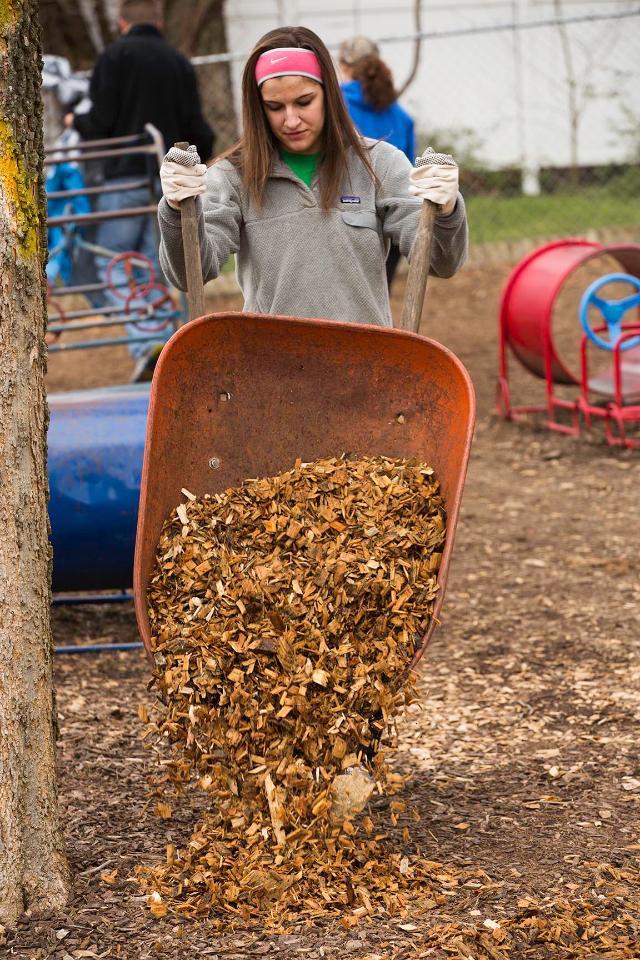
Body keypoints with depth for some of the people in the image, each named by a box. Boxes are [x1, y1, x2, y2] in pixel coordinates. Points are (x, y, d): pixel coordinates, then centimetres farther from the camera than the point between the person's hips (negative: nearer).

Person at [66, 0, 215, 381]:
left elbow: (101, 123, -9)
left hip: (125, 178, -4)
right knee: (155, 268, 11)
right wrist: (203, 154, 30)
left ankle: (146, 342, -17)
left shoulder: (114, 57, -3)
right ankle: (164, 339, 4)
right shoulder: (180, 63, 10)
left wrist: (75, 121, 13)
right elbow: (196, 128, 8)